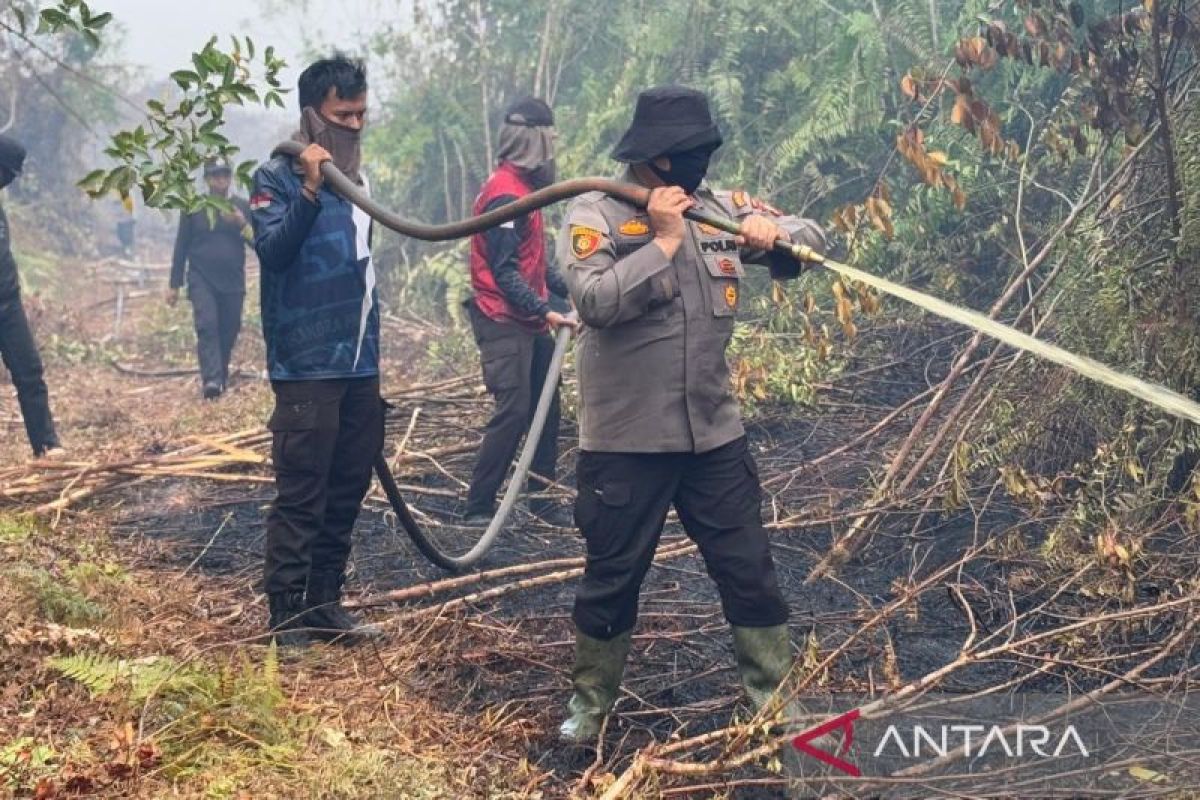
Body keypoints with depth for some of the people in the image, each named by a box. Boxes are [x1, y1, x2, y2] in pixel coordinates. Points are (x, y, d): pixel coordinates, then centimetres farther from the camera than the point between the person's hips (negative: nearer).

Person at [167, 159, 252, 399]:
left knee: (228, 332, 4)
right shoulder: (194, 207, 4)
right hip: (201, 280, -2)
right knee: (207, 326, -16)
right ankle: (211, 380, -26)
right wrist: (174, 285, 5)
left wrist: (242, 223, -16)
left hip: (233, 282, 2)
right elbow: (181, 246, 6)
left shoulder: (242, 207, 8)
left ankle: (222, 377, 19)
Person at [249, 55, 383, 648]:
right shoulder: (278, 178, -7)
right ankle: (288, 618, 0)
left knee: (346, 494, 11)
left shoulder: (357, 178, 14)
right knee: (300, 498, -6)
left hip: (360, 366, 7)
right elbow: (273, 251, -23)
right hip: (307, 369, -7)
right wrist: (310, 190, -30)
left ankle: (325, 603, 21)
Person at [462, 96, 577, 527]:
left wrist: (567, 288, 14)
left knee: (546, 409, 11)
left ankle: (541, 496, 20)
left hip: (528, 322, 10)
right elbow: (504, 270, -21)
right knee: (513, 411, -12)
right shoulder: (505, 193, -17)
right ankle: (478, 506, -5)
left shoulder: (523, 187, 14)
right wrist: (544, 311, -24)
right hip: (504, 322, -10)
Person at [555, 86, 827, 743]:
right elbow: (596, 300, -24)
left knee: (749, 570, 10)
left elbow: (812, 240, 8)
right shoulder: (594, 215, -9)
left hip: (714, 433, 4)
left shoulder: (720, 208, 6)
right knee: (612, 578, 8)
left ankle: (779, 699, 23)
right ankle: (589, 702, 27)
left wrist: (773, 234, -13)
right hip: (626, 440, -4)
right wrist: (664, 240, -22)